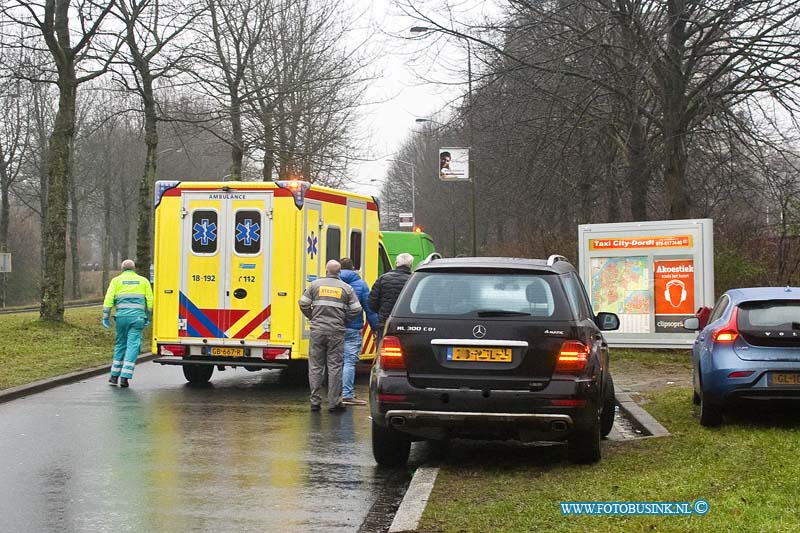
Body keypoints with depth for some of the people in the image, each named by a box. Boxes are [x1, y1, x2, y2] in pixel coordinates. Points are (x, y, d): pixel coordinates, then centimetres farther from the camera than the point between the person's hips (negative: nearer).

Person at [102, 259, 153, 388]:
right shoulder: (143, 281, 13)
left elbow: (108, 299, 1)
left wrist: (106, 317, 3)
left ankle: (114, 376, 19)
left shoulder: (116, 280, 11)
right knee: (133, 346, -2)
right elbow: (150, 301, 9)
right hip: (137, 317, -1)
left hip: (122, 316, 1)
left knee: (120, 345, 15)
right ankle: (125, 377, -10)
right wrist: (148, 318, 16)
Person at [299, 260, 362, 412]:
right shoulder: (346, 288, 3)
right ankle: (334, 402, 2)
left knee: (315, 366, 7)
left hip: (317, 330, 1)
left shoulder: (315, 284, 3)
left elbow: (303, 303, 0)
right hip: (336, 332, -1)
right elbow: (356, 309, -1)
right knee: (335, 366, 3)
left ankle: (315, 401, 8)